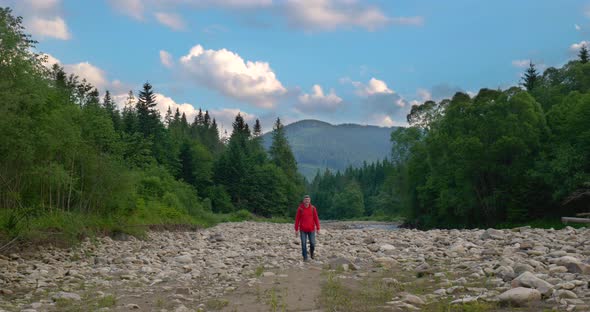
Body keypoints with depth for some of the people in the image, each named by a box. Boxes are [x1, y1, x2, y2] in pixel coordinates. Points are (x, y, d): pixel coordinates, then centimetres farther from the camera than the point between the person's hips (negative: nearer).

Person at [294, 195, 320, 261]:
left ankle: (311, 251, 30)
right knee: (303, 244, 0)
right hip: (303, 230, -1)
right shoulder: (300, 208, -2)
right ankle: (305, 257, 11)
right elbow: (297, 219, 1)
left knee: (312, 243, 0)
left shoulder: (313, 208, 1)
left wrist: (318, 228, 0)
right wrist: (296, 230, -1)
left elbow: (316, 218, 4)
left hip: (311, 229, 1)